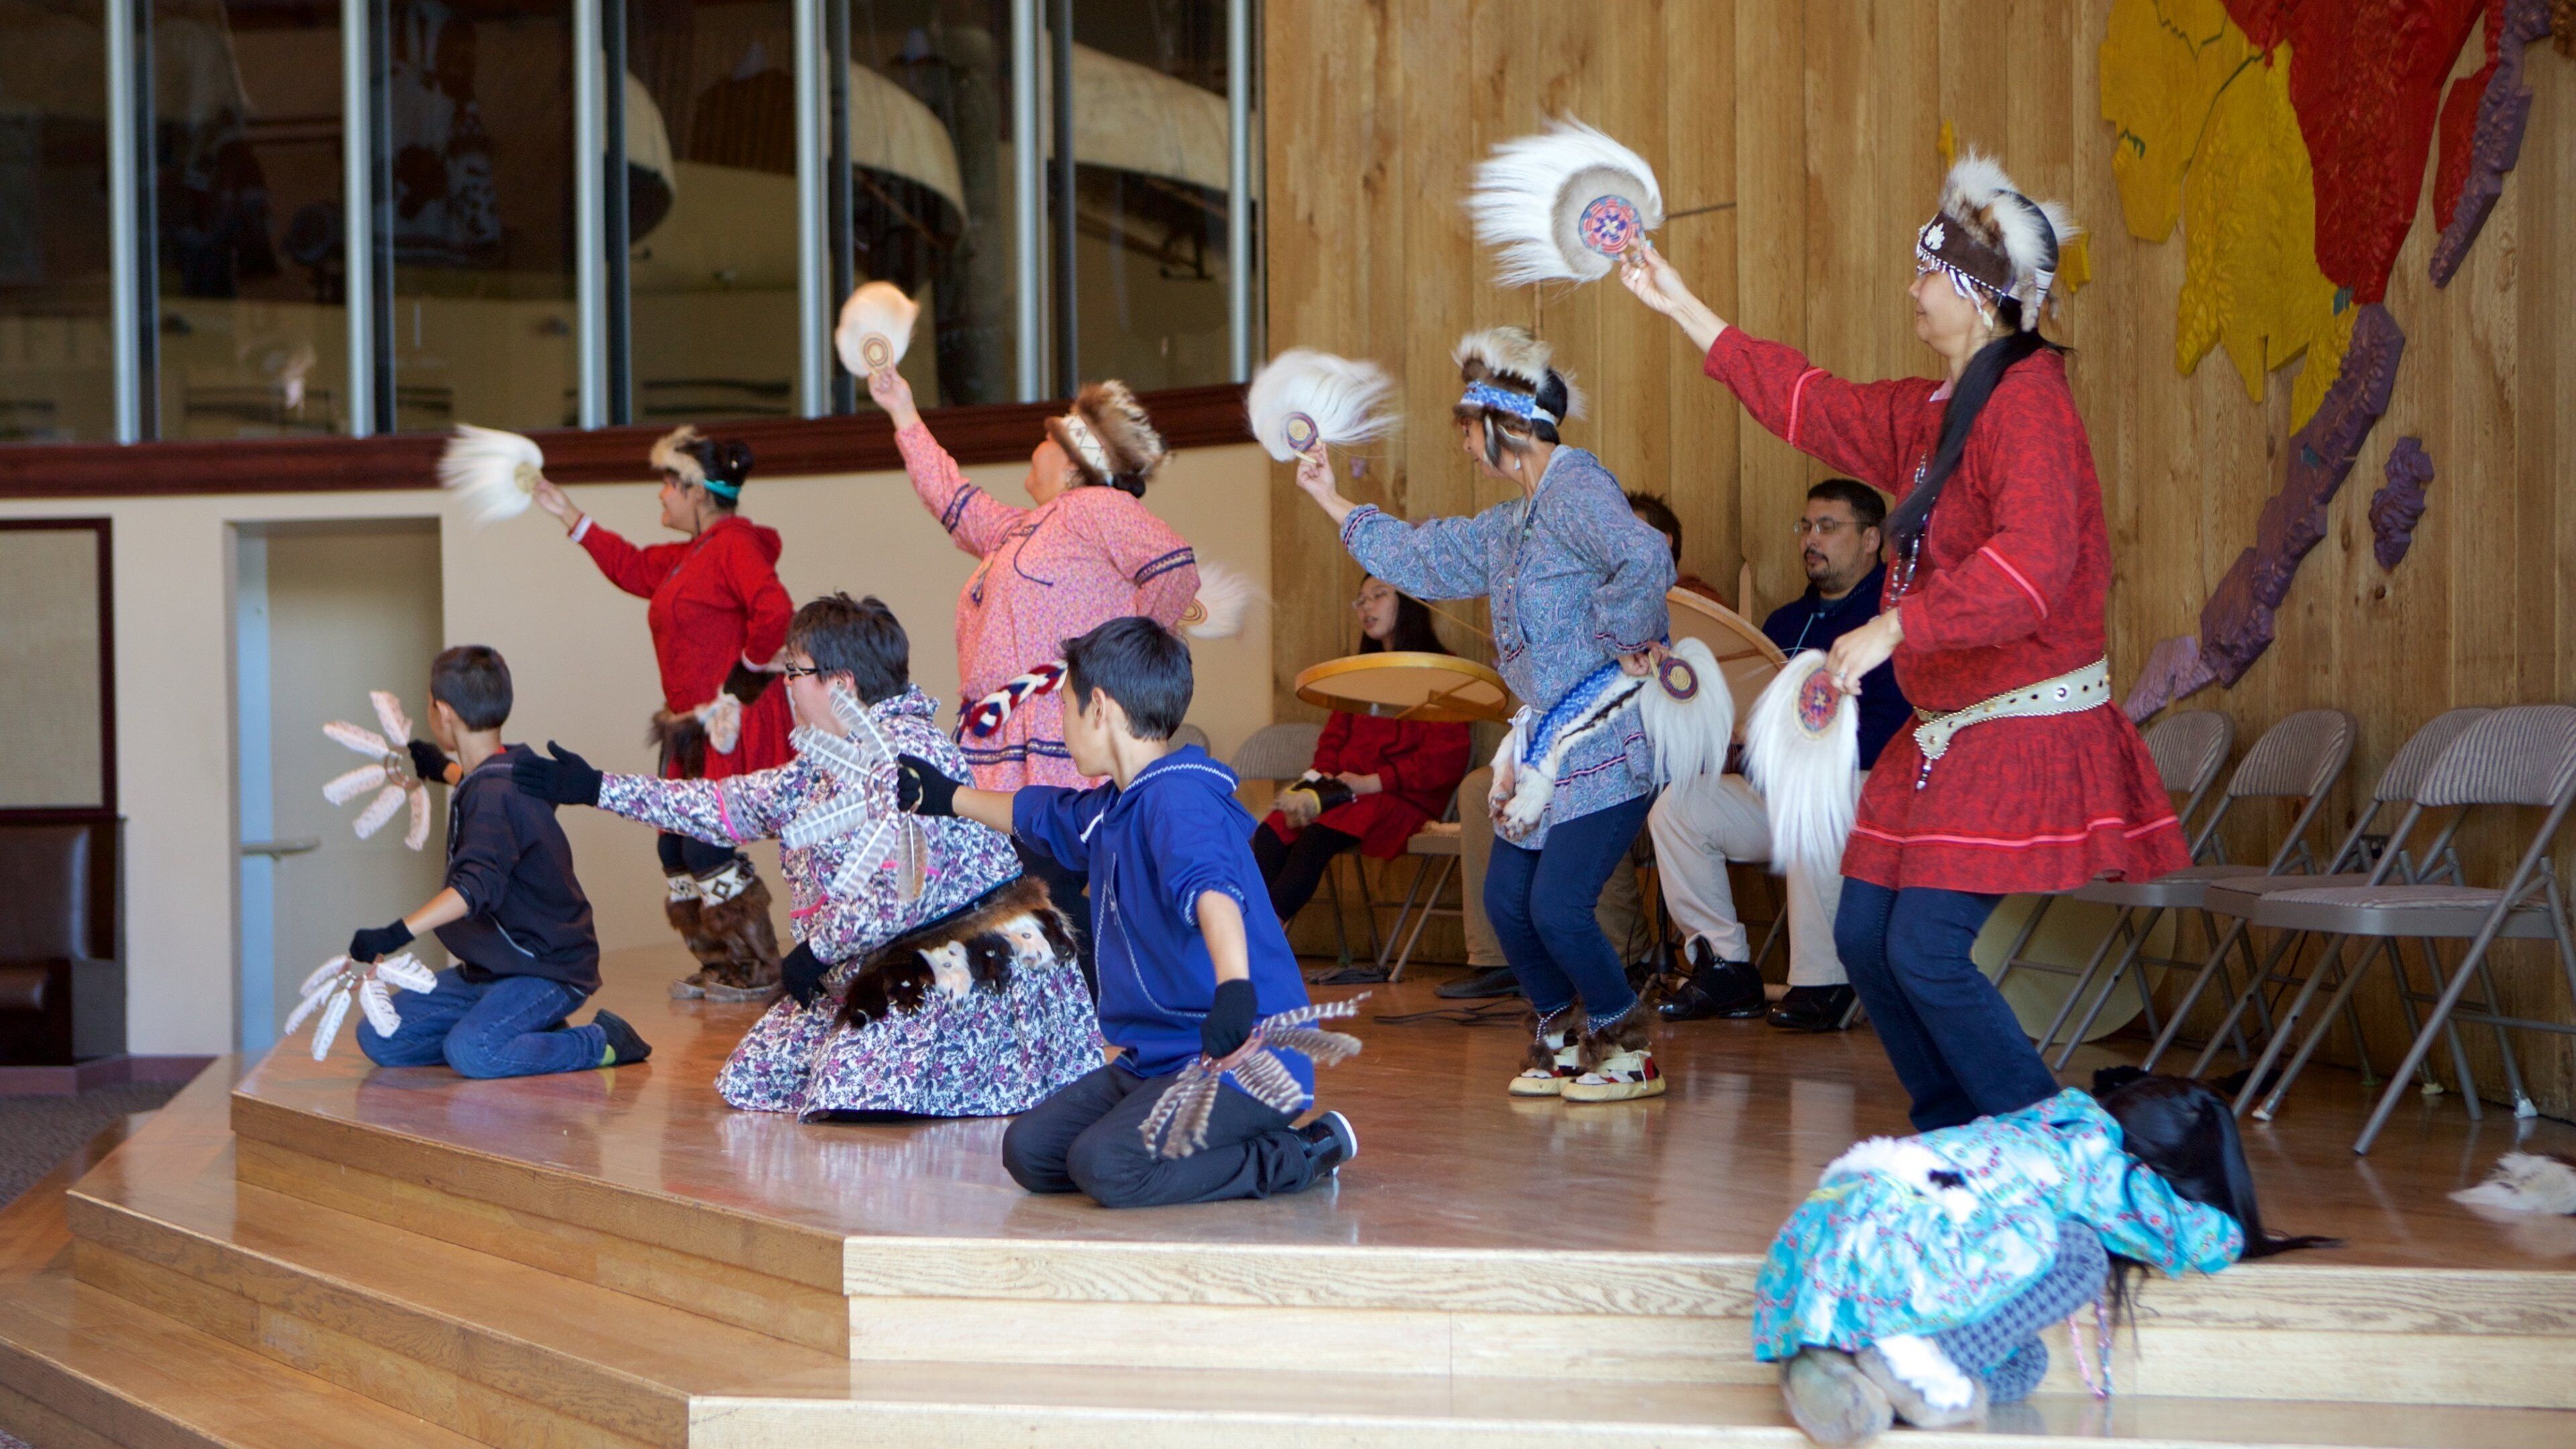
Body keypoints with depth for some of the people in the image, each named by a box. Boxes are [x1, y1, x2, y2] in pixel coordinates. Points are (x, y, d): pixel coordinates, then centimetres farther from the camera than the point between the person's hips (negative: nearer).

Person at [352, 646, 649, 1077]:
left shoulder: (494, 794, -23)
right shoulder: (512, 766, 7)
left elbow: (477, 884, -40)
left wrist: (397, 934, -50)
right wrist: (443, 771, 52)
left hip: (548, 971, -9)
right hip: (491, 968, 9)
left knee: (471, 1052, -35)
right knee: (377, 1039, 0)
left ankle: (601, 1042, -10)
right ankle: (531, 1032, 8)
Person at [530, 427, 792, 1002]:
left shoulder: (735, 545, -14)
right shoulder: (690, 555, 18)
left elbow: (773, 608, -29)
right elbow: (634, 568, 29)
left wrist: (751, 667, -16)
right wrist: (571, 517, 28)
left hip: (733, 726, -11)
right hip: (694, 727, 11)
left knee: (709, 847, -11)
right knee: (676, 846, 10)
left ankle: (756, 971, -2)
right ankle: (719, 965, 18)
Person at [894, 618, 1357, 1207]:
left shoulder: (1178, 799, -19)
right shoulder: (1114, 806, 14)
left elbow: (1211, 887, -39)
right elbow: (1037, 813, 37)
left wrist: (1234, 983, -57)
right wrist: (949, 796, 51)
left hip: (1242, 1058, -10)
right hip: (1156, 1059, 10)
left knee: (1107, 1166, -28)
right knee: (1029, 1153, -1)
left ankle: (1301, 1156, -10)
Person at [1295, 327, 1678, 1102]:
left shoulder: (1578, 491, -15)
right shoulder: (1511, 524, 18)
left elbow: (1646, 559, -34)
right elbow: (1424, 557, 31)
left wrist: (1626, 640, -21)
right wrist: (1331, 500, 36)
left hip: (1604, 746, -10)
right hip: (1543, 741, 10)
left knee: (1558, 907, -12)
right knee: (1507, 901, 9)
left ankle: (1629, 1052, 7)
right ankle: (1564, 1039, 26)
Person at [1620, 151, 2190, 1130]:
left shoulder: (2026, 400, -16)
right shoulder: (1929, 414, 14)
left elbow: (2034, 559, -30)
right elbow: (1810, 404, 25)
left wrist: (1893, 629, -34)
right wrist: (1683, 308, 27)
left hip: (2022, 733, -10)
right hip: (1950, 733, 10)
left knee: (1926, 951, -15)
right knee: (1864, 936, 10)